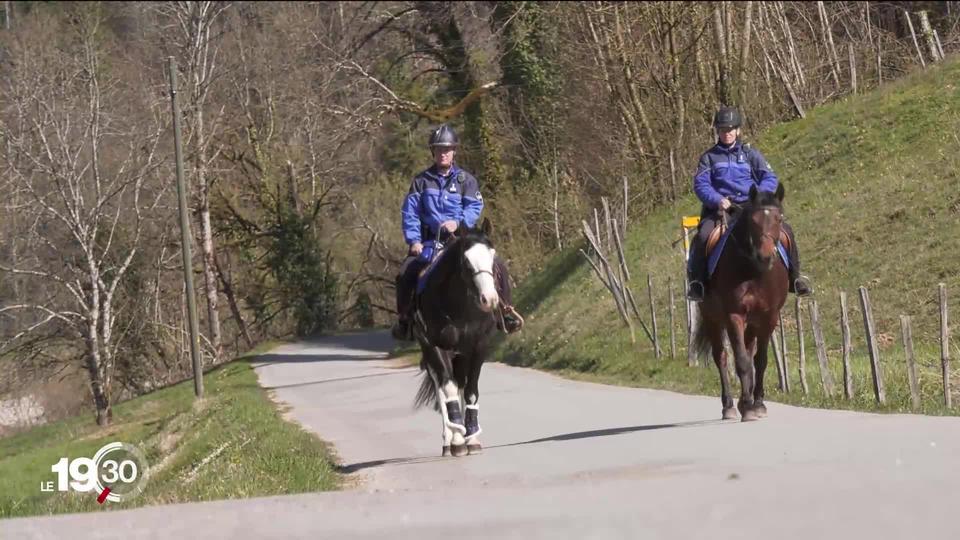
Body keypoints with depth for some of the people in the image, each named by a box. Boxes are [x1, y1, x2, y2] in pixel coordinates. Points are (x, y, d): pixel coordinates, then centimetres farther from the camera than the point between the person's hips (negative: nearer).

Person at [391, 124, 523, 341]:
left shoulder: (465, 180, 7)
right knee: (405, 273, -19)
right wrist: (414, 240, -12)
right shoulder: (422, 181, 6)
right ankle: (404, 319, 0)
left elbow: (474, 207, -4)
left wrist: (458, 222, -23)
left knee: (497, 266, -15)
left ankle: (505, 311, 1)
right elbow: (410, 212, 1)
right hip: (429, 242, 0)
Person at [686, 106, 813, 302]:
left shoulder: (750, 154, 15)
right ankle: (697, 283, -21)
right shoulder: (709, 157, 13)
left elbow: (770, 179, 7)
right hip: (720, 208, -1)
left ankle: (794, 278, -1)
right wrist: (717, 200, -19)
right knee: (703, 237, -32)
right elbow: (701, 184, 1)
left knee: (785, 231, -15)